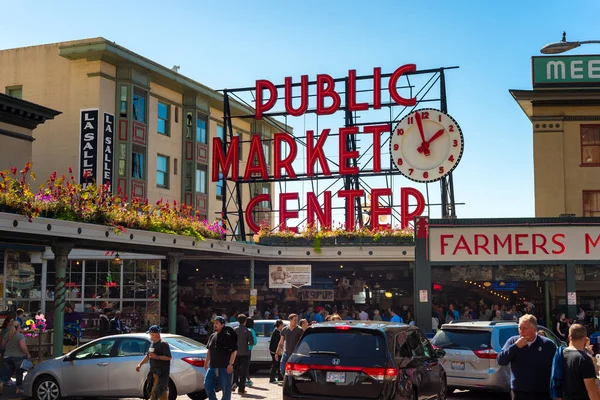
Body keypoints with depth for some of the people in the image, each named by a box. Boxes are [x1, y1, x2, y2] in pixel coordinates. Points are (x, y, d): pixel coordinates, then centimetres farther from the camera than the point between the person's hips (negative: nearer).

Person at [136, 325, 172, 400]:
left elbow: (168, 357, -18)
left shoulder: (163, 344, -12)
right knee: (162, 392, 12)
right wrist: (140, 364, 18)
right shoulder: (152, 344, 16)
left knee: (155, 392, -11)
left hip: (162, 372, -9)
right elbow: (147, 356, 26)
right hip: (154, 371, 9)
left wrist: (157, 357, -25)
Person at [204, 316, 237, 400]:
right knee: (207, 385, 5)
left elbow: (234, 351, -11)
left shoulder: (228, 336, -9)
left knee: (226, 388, 1)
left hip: (225, 367, -6)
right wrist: (206, 362, 19)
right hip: (212, 366, 6)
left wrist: (230, 364, -17)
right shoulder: (212, 336, 10)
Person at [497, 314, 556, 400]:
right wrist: (516, 346, -16)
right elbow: (501, 361, -5)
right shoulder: (513, 341, 2)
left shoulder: (548, 344, -3)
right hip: (519, 393, 1)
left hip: (542, 393, -1)